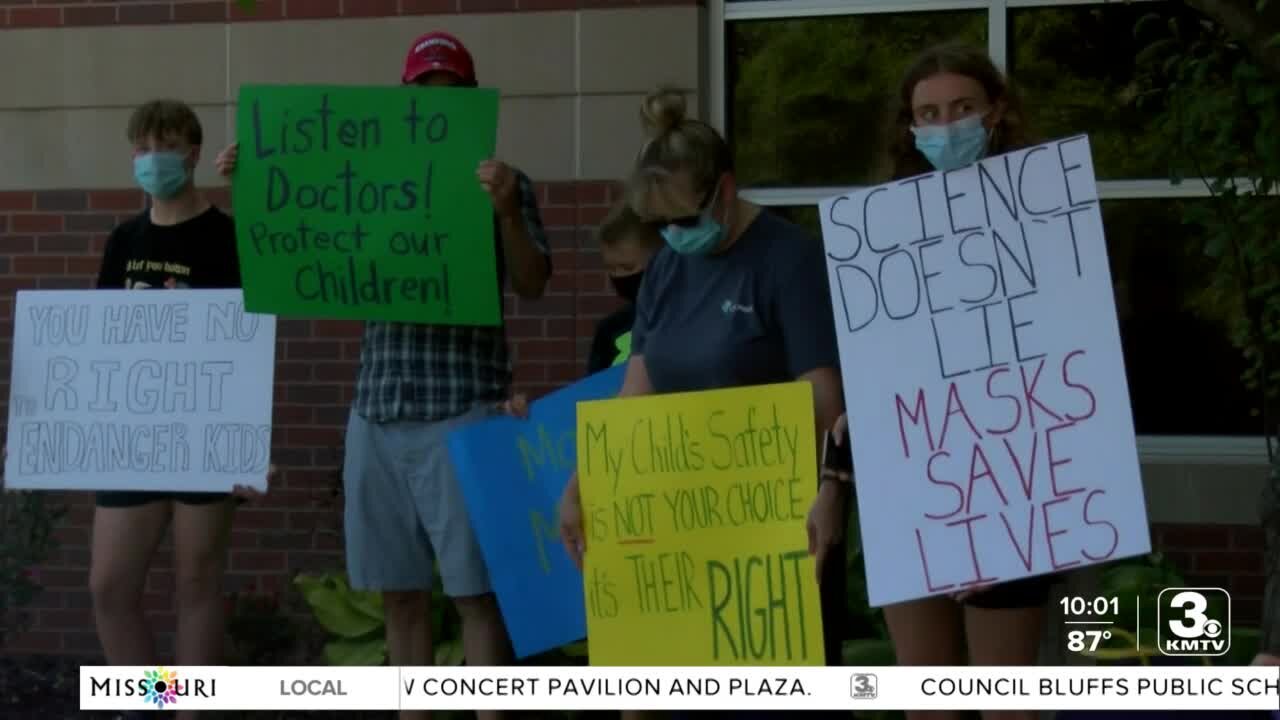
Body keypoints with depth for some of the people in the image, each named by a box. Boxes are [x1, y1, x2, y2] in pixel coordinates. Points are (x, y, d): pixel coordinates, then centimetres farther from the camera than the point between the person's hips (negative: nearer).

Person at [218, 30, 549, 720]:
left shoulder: (502, 182, 2)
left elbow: (531, 284, -8)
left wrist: (505, 212, -25)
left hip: (463, 409, -4)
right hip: (377, 409, 5)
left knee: (475, 590, -4)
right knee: (399, 590, 9)